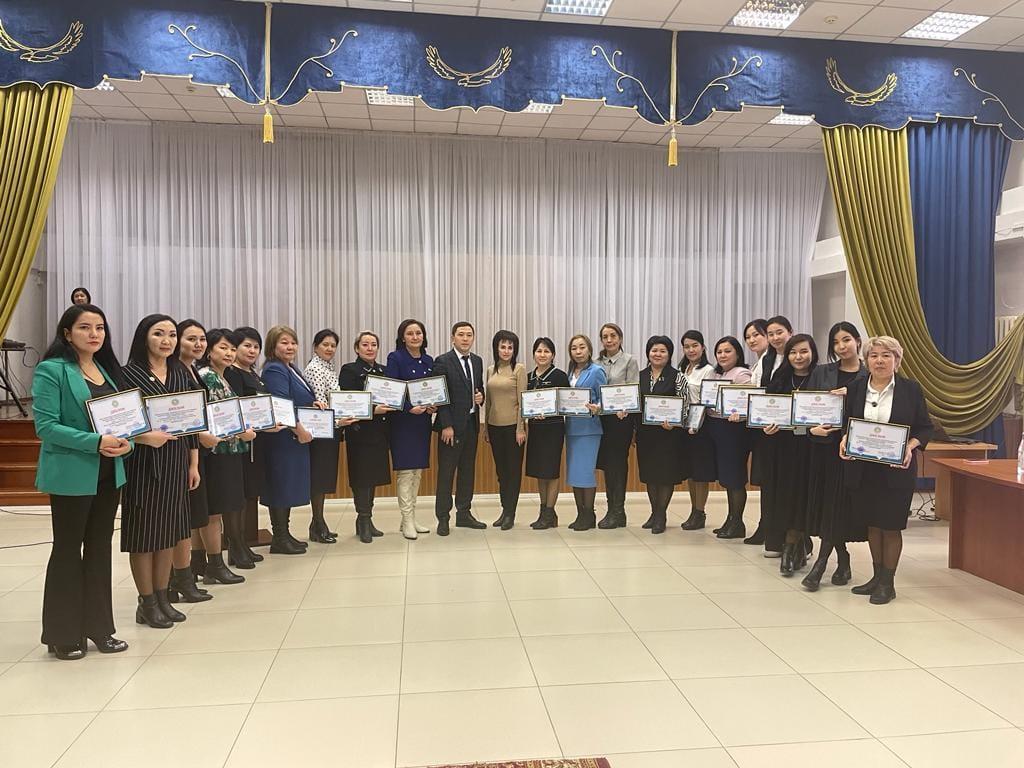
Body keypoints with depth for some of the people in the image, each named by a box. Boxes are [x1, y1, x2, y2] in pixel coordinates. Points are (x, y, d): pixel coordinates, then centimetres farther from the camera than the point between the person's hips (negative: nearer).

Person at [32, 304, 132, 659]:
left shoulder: (107, 370, 11)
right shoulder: (51, 370, -10)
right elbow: (46, 426, -15)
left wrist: (124, 440, -5)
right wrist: (95, 442, -24)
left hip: (108, 473, 6)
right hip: (71, 475, -6)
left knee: (100, 548, 13)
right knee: (68, 549, 6)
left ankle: (98, 627, 24)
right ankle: (62, 634, 20)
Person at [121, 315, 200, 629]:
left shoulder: (181, 373, 9)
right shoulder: (129, 373, -7)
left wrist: (194, 464, 10)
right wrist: (144, 437, -26)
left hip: (176, 460, 5)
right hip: (143, 462, -5)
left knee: (169, 529, 11)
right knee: (143, 531, 3)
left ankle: (162, 598, 23)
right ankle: (147, 603, 16)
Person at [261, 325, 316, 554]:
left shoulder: (291, 369, 15)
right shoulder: (274, 370, -14)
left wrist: (313, 403, 6)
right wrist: (300, 430, -19)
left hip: (297, 437, 10)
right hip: (284, 438, -10)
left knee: (290, 485, 14)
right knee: (281, 484, -3)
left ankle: (285, 534, 23)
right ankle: (279, 539, 6)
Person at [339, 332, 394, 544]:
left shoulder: (383, 371, 13)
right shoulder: (349, 370, -4)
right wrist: (373, 410, -22)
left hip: (379, 431, 6)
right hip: (359, 431, -6)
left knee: (374, 475, 10)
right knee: (361, 476, -4)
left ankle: (365, 519, 21)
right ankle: (364, 519, 6)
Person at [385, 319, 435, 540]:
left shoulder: (428, 361, 11)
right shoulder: (395, 358, -6)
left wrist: (434, 406, -5)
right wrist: (410, 408, -22)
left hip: (423, 421, 6)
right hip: (402, 421, -6)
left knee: (418, 470, 10)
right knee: (405, 470, -5)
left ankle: (411, 519, 20)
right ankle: (407, 521, 2)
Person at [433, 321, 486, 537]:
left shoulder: (477, 361, 11)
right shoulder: (443, 361, -8)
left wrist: (481, 396, -3)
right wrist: (446, 425, -17)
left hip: (472, 422, 6)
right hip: (451, 424, -6)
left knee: (468, 470, 12)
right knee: (446, 472, 0)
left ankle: (464, 514, 22)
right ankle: (443, 517, 8)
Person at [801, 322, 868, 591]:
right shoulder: (821, 373, 7)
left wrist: (852, 394, -17)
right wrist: (812, 428, -13)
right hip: (825, 445, 3)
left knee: (841, 504, -2)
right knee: (826, 504, 5)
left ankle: (821, 563, 5)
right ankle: (843, 561, 22)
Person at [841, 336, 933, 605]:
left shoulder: (911, 389, -3)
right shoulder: (855, 388, 4)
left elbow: (926, 428, 1)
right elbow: (845, 422, 9)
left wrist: (910, 446, -16)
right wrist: (845, 439, -12)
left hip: (896, 470, -3)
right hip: (863, 469, 3)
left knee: (891, 526, 5)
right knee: (872, 523, 14)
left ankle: (888, 582, 20)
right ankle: (877, 576, 30)